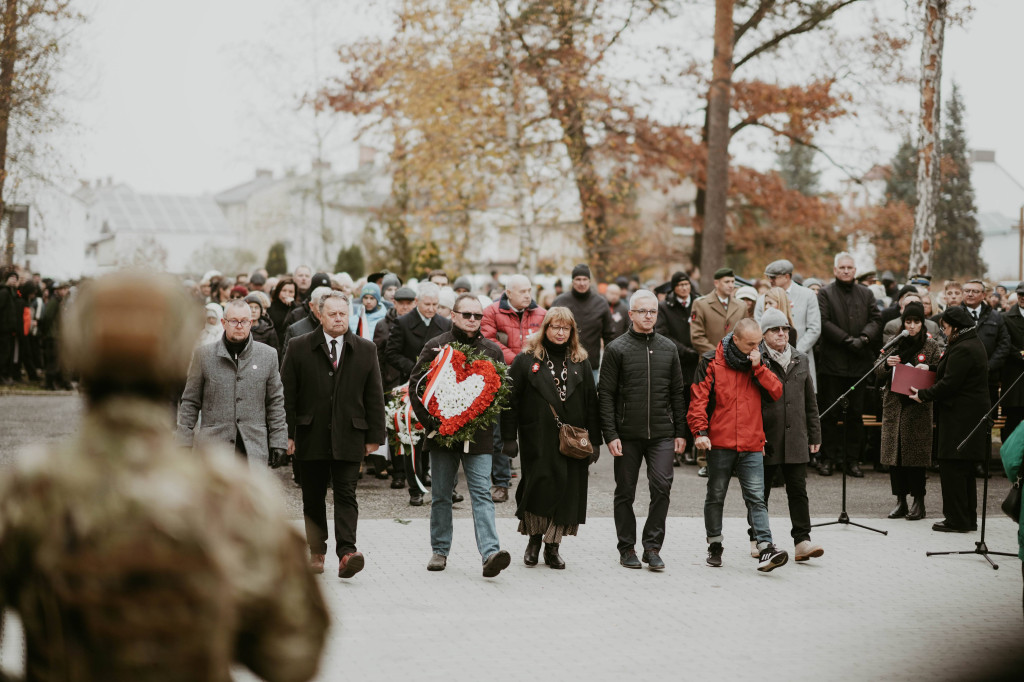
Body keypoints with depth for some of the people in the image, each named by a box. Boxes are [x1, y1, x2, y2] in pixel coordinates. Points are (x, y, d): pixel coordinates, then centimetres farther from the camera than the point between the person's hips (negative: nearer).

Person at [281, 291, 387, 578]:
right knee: (313, 498, 9)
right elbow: (287, 394, 2)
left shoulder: (365, 350, 7)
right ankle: (316, 552, 22)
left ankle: (346, 553, -15)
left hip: (349, 436, 0)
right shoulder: (298, 348, 3)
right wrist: (287, 433, -4)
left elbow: (374, 396, 8)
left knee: (346, 495, -8)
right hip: (311, 436, 0)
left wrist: (375, 435, 4)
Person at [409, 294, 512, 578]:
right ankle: (440, 551, 22)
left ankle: (491, 554, -18)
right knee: (441, 495, 10)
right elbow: (415, 385, 1)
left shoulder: (492, 350, 8)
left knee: (482, 493, -10)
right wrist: (429, 421, -8)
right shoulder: (436, 347, 2)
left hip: (478, 435, 0)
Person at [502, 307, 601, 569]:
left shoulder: (580, 363, 12)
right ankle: (534, 539, 15)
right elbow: (511, 400, 0)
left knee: (567, 491, 1)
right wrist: (509, 437, -6)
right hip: (537, 438, -3)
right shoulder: (526, 360, 2)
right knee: (539, 486, -6)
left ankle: (553, 546, 12)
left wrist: (594, 440, 6)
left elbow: (591, 403, 11)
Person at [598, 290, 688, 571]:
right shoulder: (617, 349, 0)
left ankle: (652, 545, 1)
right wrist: (610, 434, -10)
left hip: (662, 434, 2)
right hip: (627, 434, -2)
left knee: (662, 486, -11)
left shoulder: (668, 348, 10)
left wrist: (680, 432, 8)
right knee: (625, 493, 6)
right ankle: (627, 548, 18)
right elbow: (606, 394, -3)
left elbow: (678, 393, 13)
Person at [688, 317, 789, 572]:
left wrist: (758, 367, -8)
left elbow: (776, 392, 2)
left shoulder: (759, 364, 11)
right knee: (716, 496, 11)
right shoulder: (712, 362, -1)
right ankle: (714, 544, 26)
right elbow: (698, 398, -5)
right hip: (720, 443, -2)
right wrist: (700, 430, -14)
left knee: (756, 497, -7)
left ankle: (766, 549, -13)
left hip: (751, 445, 2)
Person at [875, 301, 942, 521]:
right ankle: (900, 501, 12)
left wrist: (928, 369, -17)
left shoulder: (932, 346, 2)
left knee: (916, 454, -4)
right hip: (893, 404, 3)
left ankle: (918, 501, 6)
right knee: (894, 454, 3)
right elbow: (879, 375, 11)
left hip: (918, 405, -3)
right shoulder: (893, 344, 10)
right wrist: (887, 364, -9)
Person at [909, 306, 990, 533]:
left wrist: (924, 395, -10)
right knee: (964, 469, 16)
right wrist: (930, 369, 12)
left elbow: (949, 384, -20)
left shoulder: (962, 349, -19)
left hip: (960, 418, -11)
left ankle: (957, 520, -1)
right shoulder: (975, 344, 14)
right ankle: (968, 518, 22)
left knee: (952, 467, -5)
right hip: (973, 414, 11)